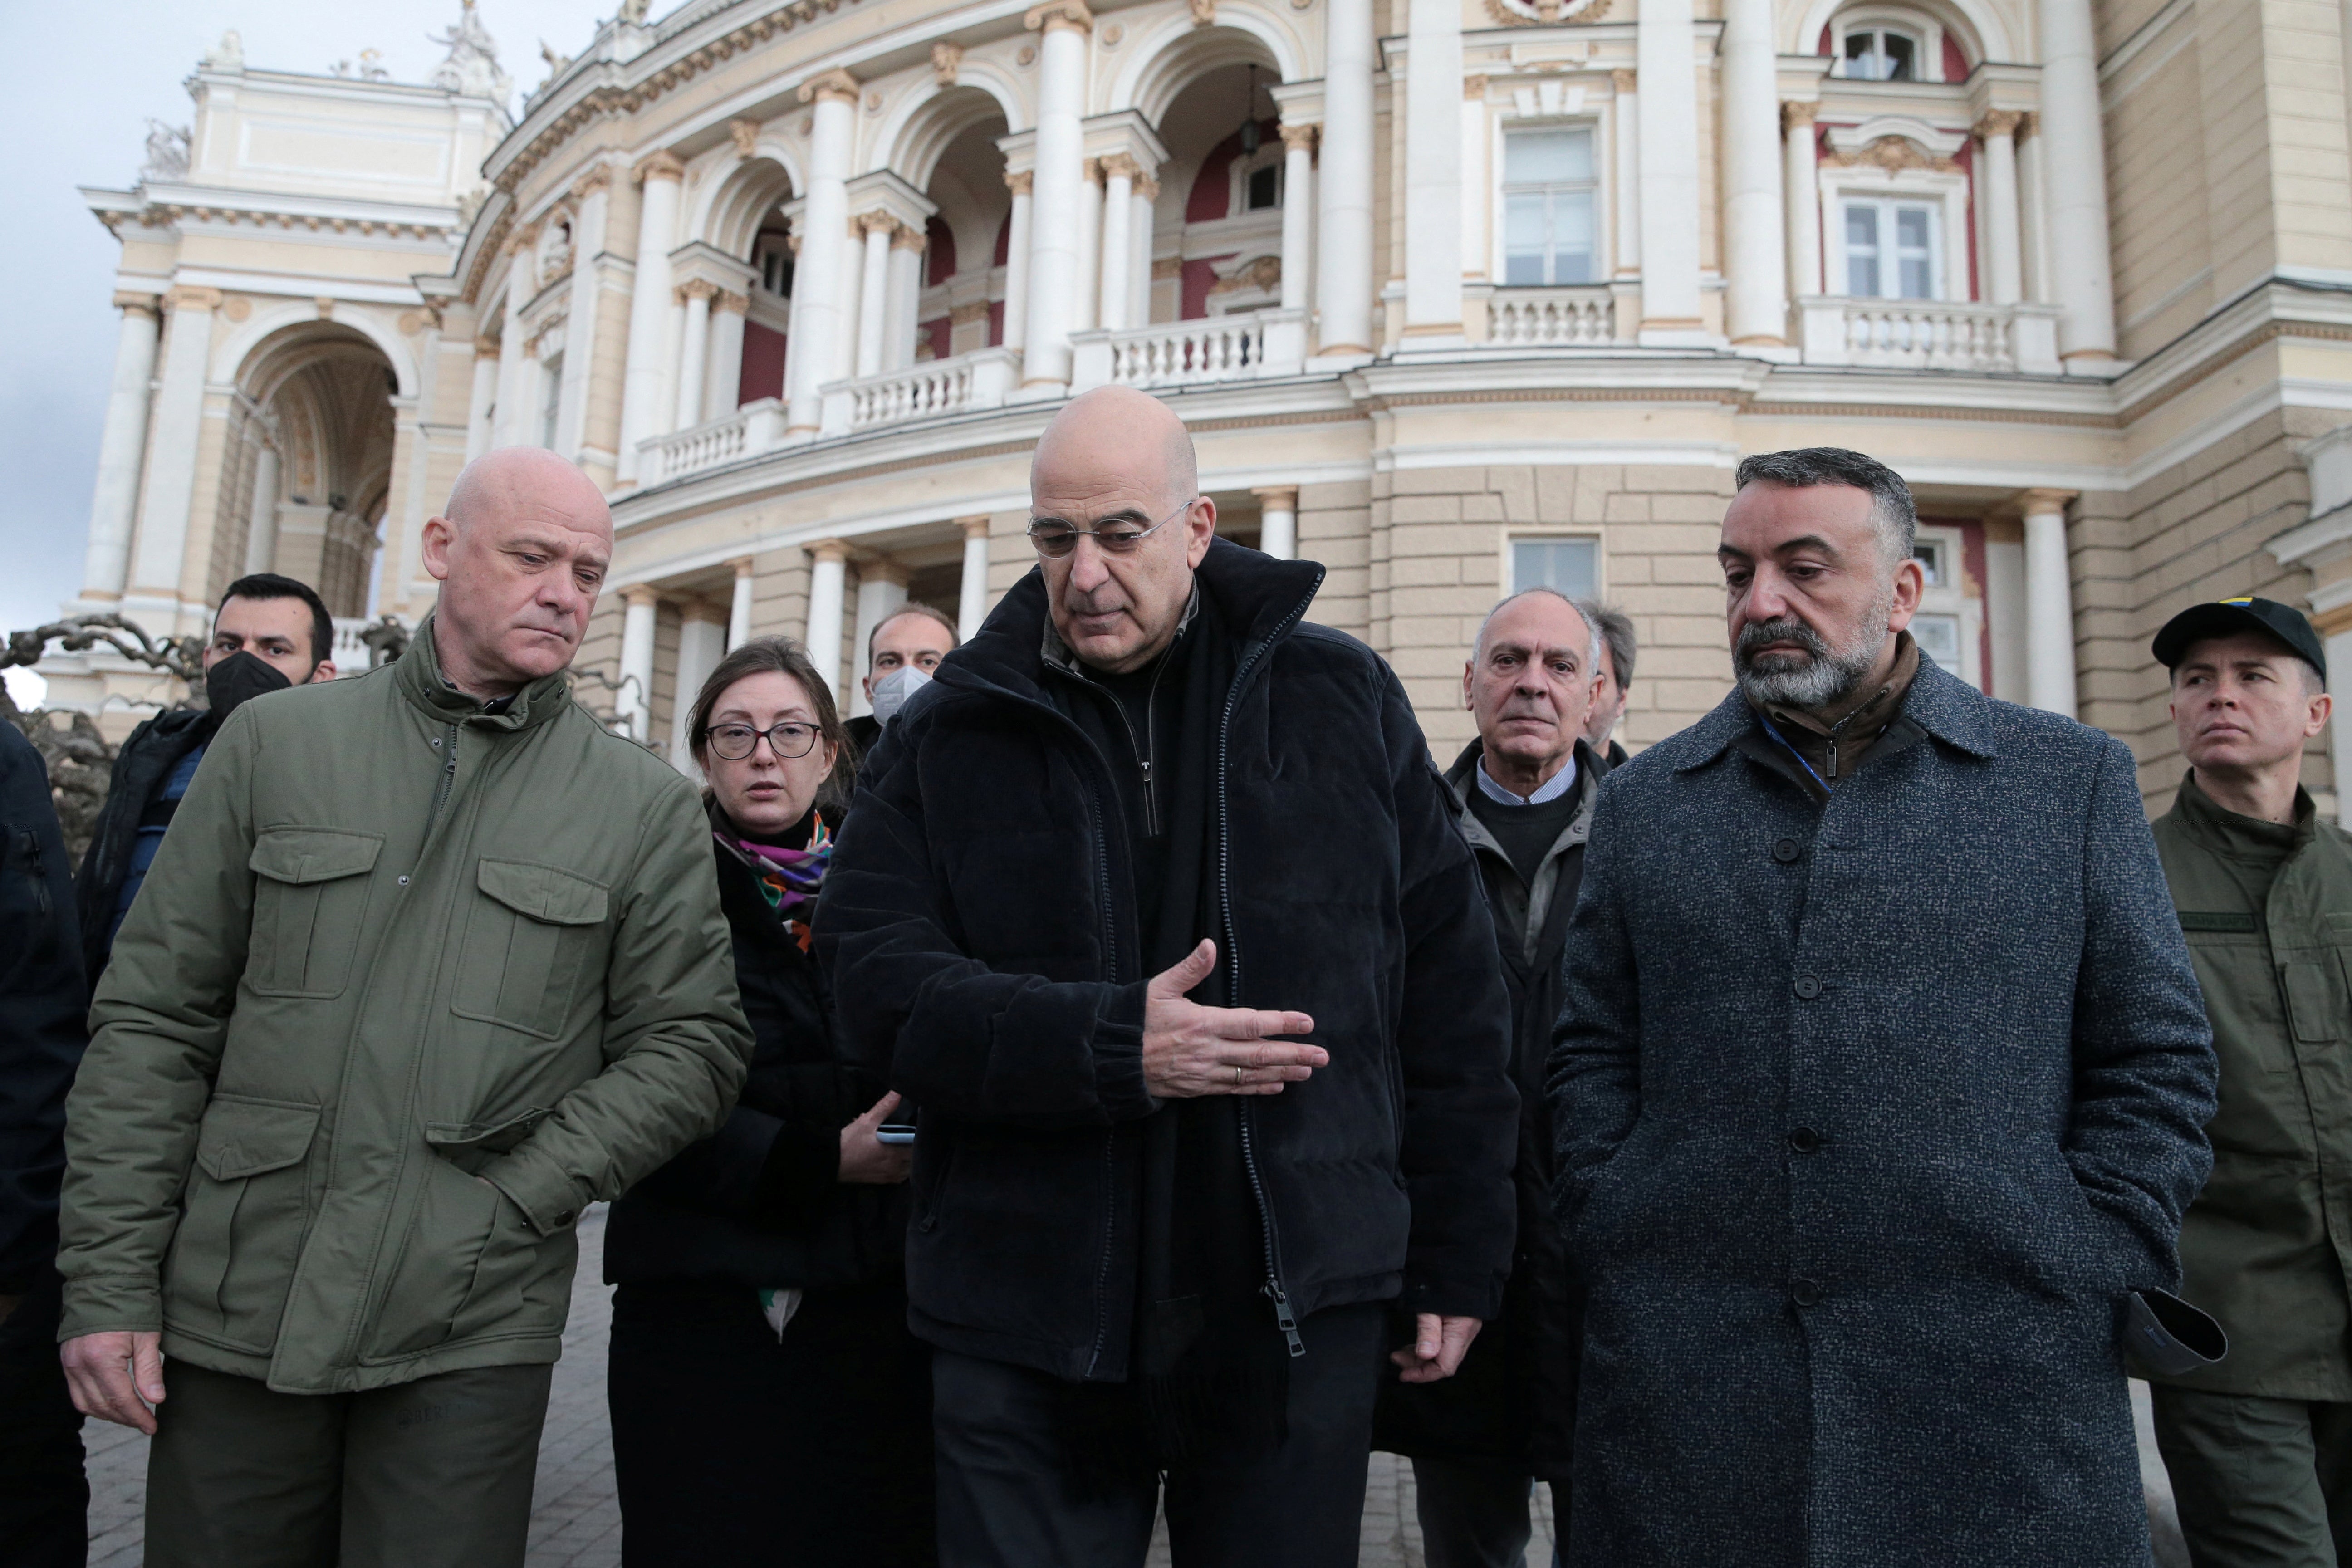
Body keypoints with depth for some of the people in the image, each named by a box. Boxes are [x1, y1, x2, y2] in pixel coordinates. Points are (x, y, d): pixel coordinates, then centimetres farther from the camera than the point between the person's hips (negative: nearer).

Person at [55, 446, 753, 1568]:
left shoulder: (648, 805, 2)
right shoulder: (275, 742, 5)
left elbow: (692, 1045, 1)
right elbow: (152, 1020, 4)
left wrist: (519, 1196, -9)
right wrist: (109, 1281, 0)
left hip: (471, 1337, -1)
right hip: (234, 1315, 1)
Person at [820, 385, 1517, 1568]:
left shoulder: (1341, 701, 3)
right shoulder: (948, 736, 4)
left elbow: (1448, 992, 5)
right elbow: (879, 980, -6)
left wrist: (1458, 1259, 5)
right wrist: (1109, 1047, -21)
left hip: (1296, 1310, 0)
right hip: (1025, 1329, 1)